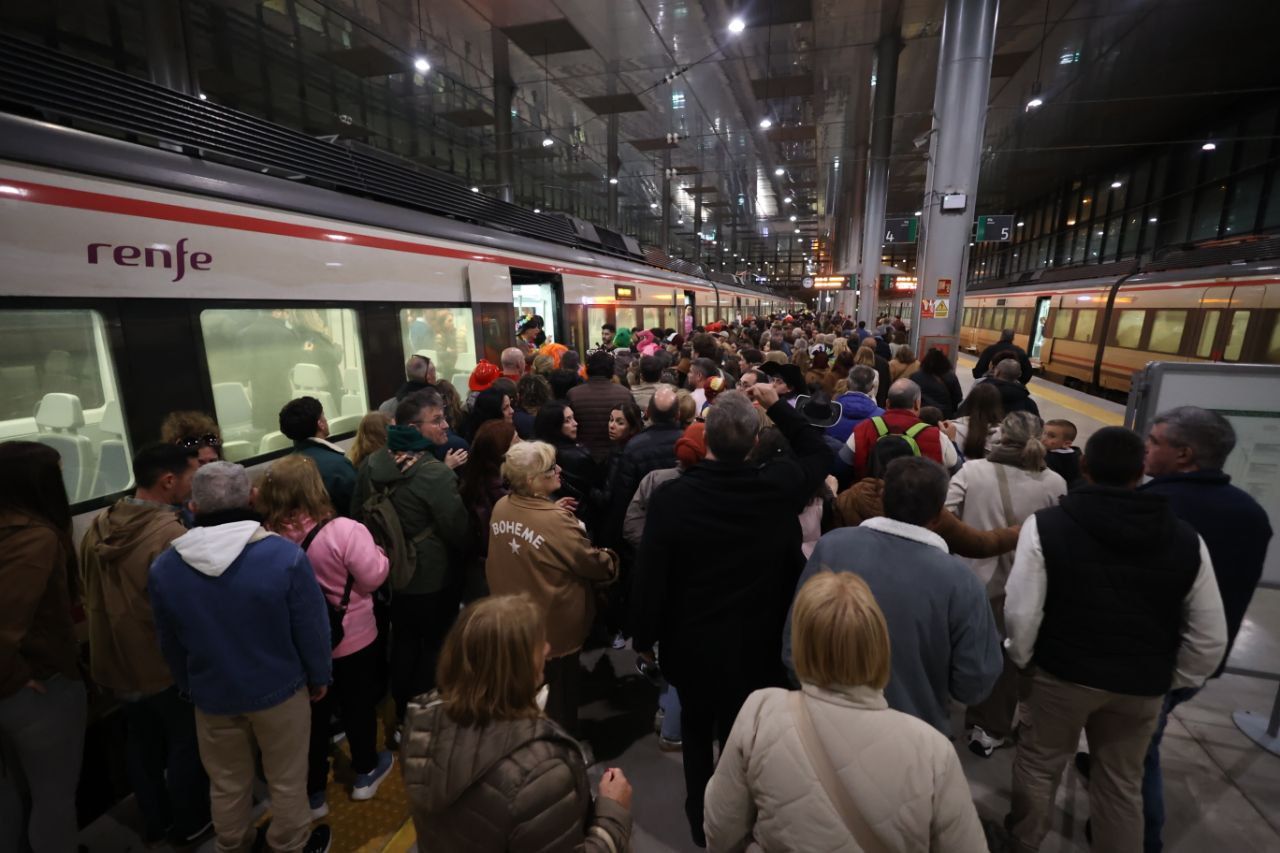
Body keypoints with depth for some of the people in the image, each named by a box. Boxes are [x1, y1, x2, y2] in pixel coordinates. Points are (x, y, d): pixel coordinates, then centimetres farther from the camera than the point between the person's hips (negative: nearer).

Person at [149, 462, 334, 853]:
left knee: (226, 784, 27)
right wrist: (320, 676, 1)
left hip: (212, 696, 3)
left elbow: (169, 644, 2)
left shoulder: (163, 567, -13)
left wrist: (188, 687, 20)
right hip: (279, 689, -3)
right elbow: (312, 627, -17)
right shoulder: (285, 554, -26)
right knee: (287, 780, 20)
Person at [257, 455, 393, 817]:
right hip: (352, 640, -3)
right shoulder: (343, 531, -28)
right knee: (358, 705, 20)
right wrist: (375, 550, -4)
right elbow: (374, 577, -20)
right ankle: (365, 773, 40)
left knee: (313, 714, 21)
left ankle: (312, 793, 37)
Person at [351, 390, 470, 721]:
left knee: (403, 640, 24)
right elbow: (460, 531, -23)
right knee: (435, 645, 14)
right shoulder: (436, 473, -27)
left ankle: (401, 712, 41)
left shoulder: (372, 463, -3)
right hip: (433, 577, -7)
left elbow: (357, 515, 9)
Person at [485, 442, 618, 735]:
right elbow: (594, 564, -17)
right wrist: (610, 559, 3)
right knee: (559, 697, 17)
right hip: (554, 628, -7)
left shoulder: (501, 506, -8)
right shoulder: (555, 520, -29)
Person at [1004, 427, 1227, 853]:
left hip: (1063, 673, -2)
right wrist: (1174, 680, 14)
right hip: (1142, 685, 3)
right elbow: (1210, 637, 1)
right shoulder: (1186, 538, -3)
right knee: (1122, 785, 21)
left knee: (1038, 763, 20)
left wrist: (1019, 659, 2)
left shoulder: (1046, 525, -16)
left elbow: (1021, 613, -16)